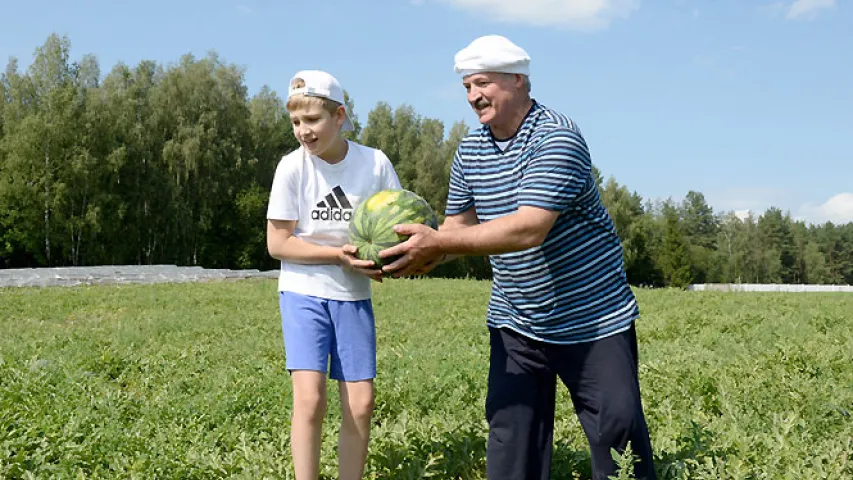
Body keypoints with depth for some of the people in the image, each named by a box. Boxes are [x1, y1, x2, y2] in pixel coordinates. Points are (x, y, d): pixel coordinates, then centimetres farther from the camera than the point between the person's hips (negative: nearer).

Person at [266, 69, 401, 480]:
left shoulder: (375, 163, -7)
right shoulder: (292, 167, -11)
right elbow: (278, 243, -9)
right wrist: (340, 254, -19)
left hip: (353, 297, 2)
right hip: (304, 293, -2)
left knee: (360, 405, 3)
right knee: (309, 399, -13)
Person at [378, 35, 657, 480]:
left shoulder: (557, 138, -19)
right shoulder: (470, 150, 4)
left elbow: (529, 229, -30)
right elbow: (459, 226, 6)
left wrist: (437, 243, -34)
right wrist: (422, 255, -17)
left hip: (593, 319, -5)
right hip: (515, 325, 6)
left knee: (618, 427, 1)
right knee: (510, 436, 6)